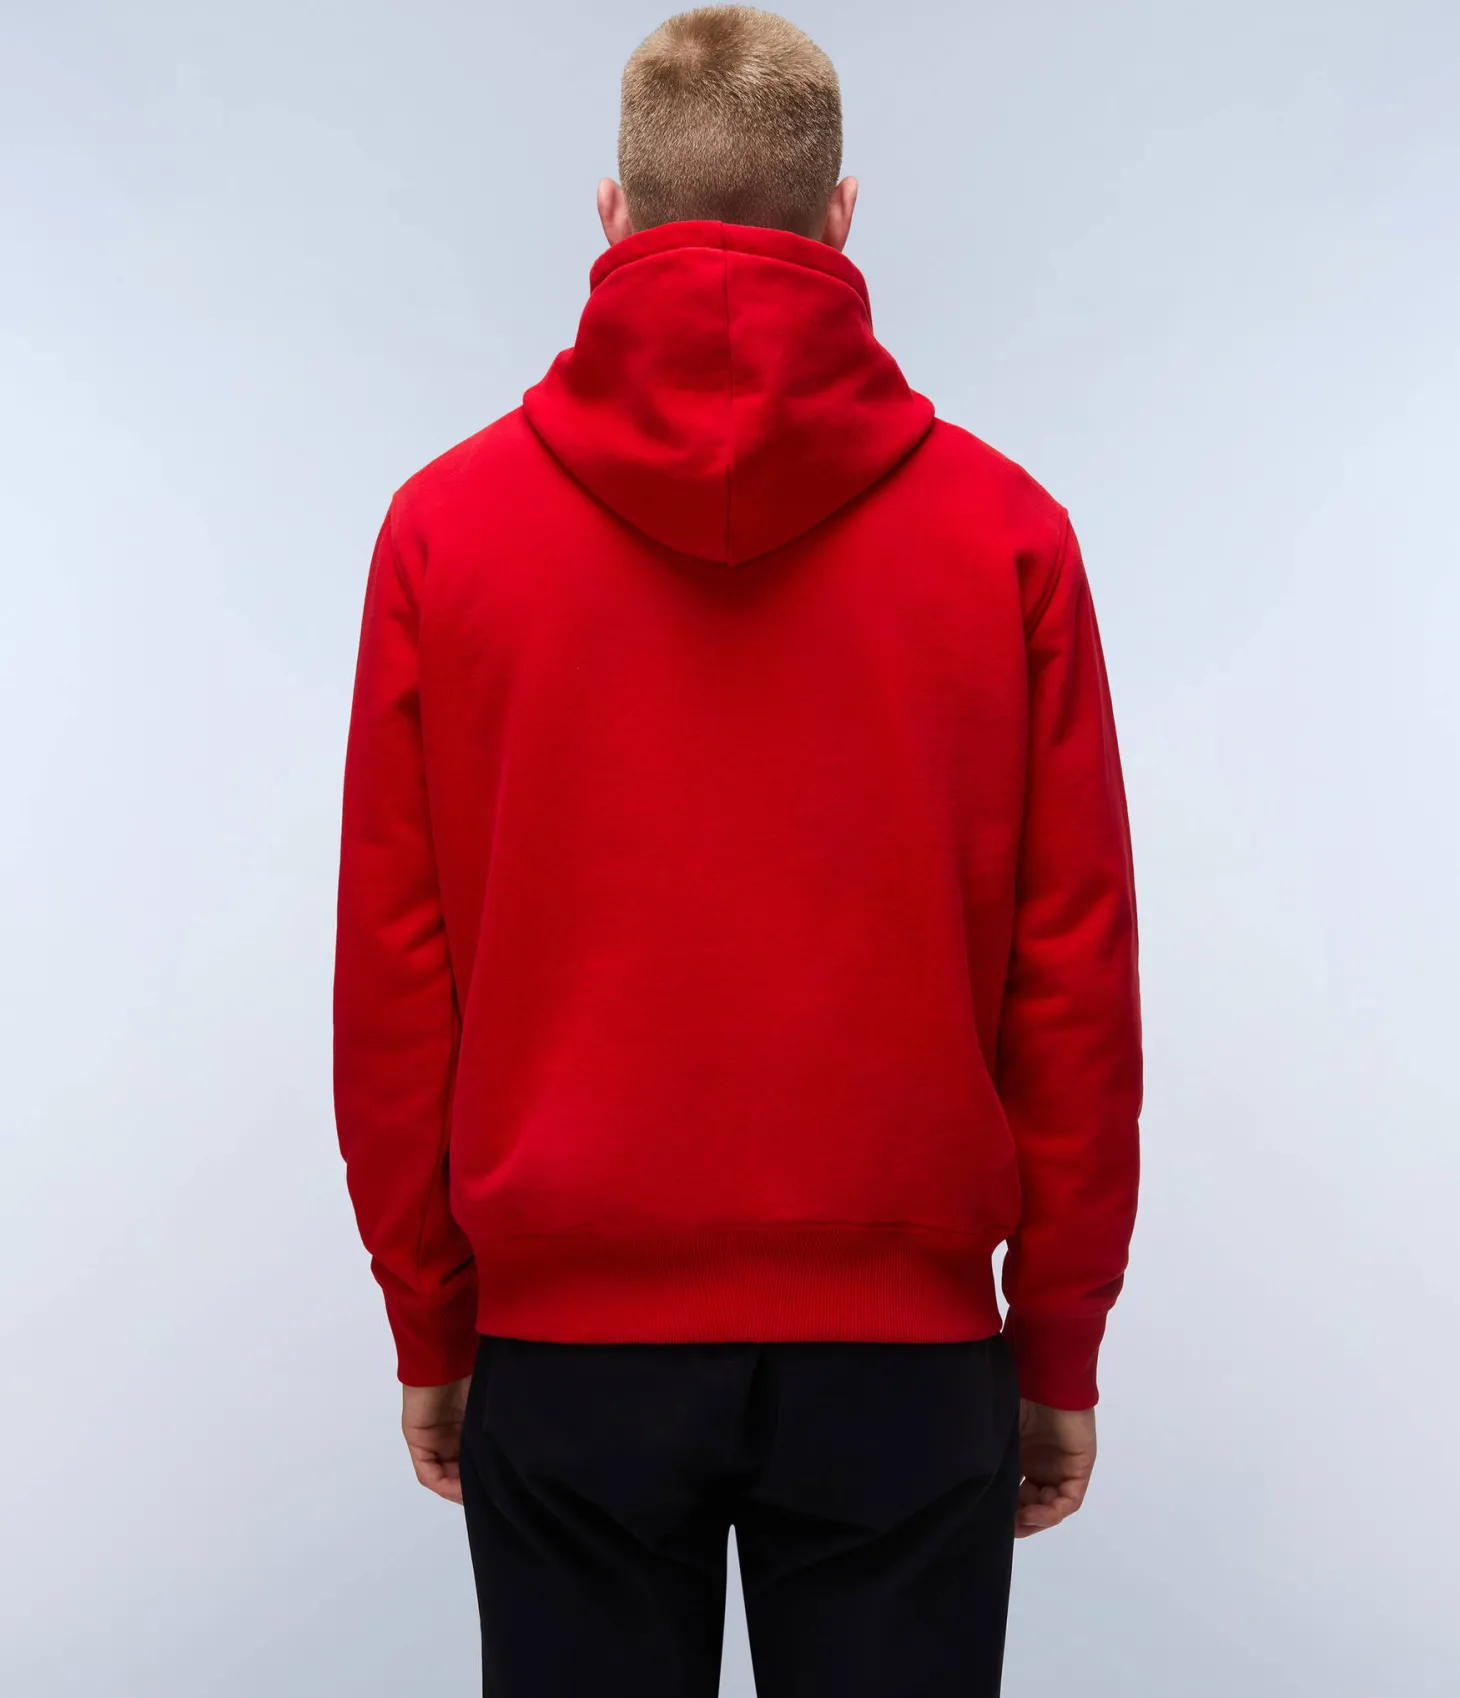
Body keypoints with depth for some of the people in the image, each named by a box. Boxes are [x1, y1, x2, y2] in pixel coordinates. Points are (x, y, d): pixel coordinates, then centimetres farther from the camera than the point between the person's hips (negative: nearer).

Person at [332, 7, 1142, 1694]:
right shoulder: (1007, 530, -4)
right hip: (907, 1334, 0)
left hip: (565, 1333, 1)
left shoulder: (444, 522, -3)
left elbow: (392, 973, -2)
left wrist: (428, 1327, 9)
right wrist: (1062, 1348, 7)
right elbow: (1076, 974, -3)